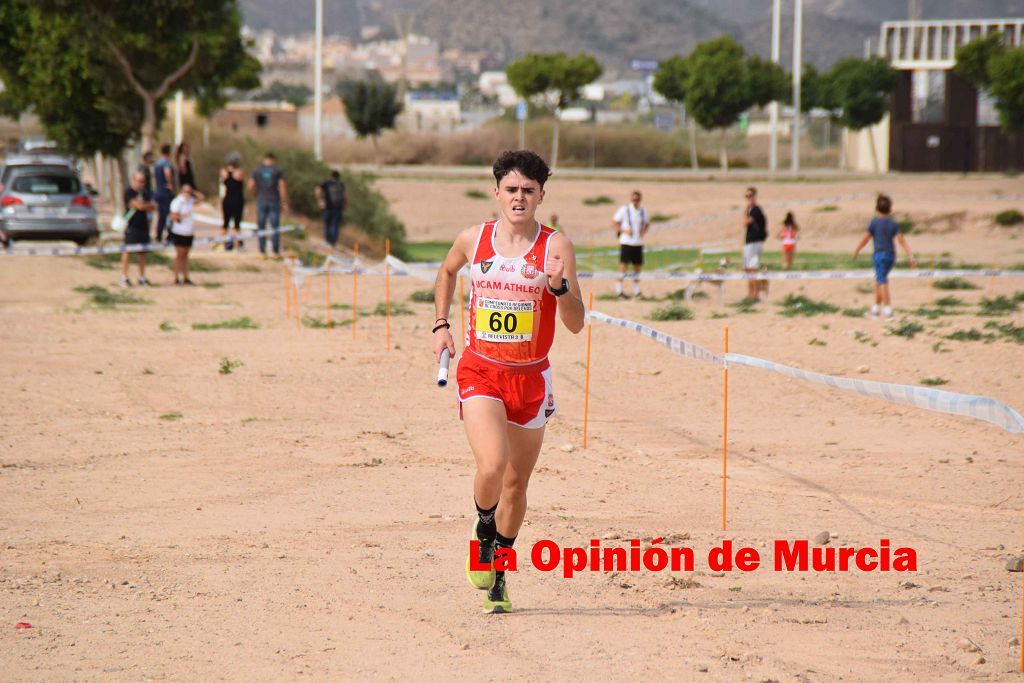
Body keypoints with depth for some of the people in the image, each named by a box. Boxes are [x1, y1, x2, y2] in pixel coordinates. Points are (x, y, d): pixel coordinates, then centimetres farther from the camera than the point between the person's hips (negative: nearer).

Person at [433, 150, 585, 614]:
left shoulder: (556, 247, -7)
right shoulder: (473, 240, -1)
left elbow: (576, 324, -10)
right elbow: (447, 271, 24)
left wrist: (559, 286, -28)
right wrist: (441, 325, 15)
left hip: (530, 378, 1)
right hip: (479, 371, -1)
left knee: (516, 482, 11)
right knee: (492, 465, -23)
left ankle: (497, 576, 31)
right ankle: (483, 532, 10)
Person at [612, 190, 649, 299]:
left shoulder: (643, 211, 8)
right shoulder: (624, 209, -5)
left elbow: (647, 223, 24)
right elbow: (614, 223, -2)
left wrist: (644, 231, 4)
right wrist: (624, 230, -14)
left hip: (638, 243, 4)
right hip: (626, 242, -4)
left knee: (637, 266, 7)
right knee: (623, 265, -8)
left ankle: (636, 291, 15)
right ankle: (619, 291, -4)